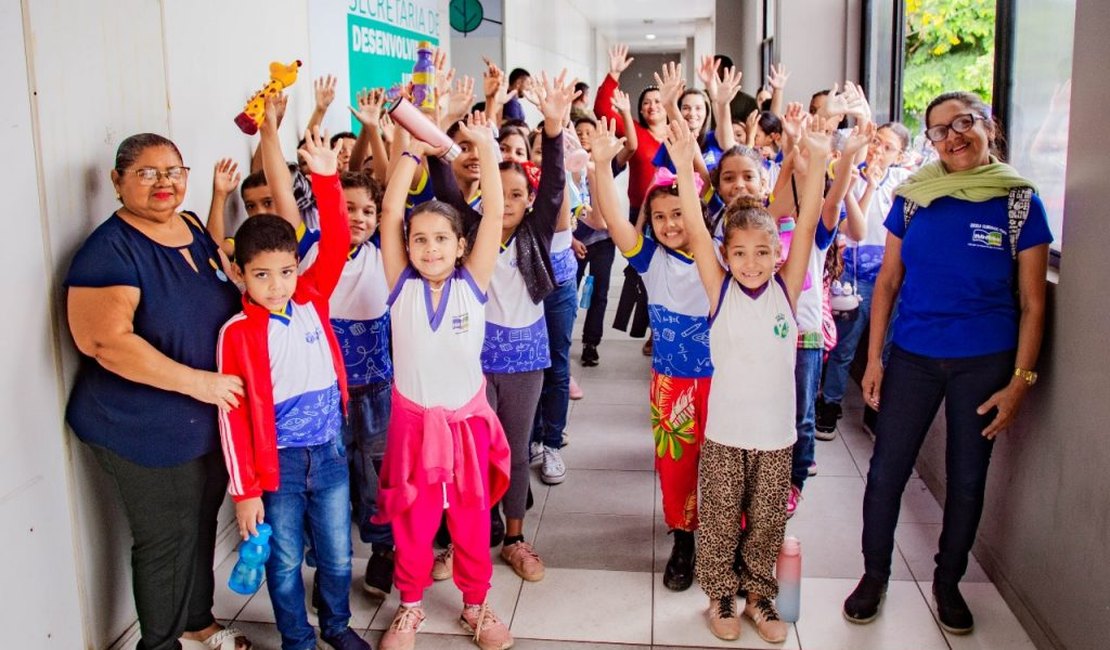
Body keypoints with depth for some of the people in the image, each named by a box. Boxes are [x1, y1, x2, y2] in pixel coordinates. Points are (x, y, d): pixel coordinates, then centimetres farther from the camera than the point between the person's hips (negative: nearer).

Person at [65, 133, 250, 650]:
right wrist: (196, 381, -25)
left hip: (211, 419, 7)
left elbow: (225, 297, 22)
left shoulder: (194, 228, 5)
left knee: (202, 525, 21)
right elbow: (107, 341, -27)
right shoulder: (110, 249, -17)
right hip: (147, 431, -7)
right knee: (165, 539, 6)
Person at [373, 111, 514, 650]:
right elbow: (390, 211, -12)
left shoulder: (472, 284, -6)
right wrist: (411, 146, -12)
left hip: (467, 419, 0)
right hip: (413, 420, 0)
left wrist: (485, 146, -15)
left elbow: (494, 213, -12)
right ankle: (410, 605, 32)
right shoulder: (402, 286, -6)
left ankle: (475, 603, 32)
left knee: (472, 520, 12)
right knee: (411, 522, 13)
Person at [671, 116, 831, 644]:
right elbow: (695, 232, -16)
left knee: (767, 524, 14)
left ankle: (759, 596, 33)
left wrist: (817, 163, -24)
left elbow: (807, 225, -13)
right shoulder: (720, 291, -6)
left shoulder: (785, 289, -4)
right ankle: (721, 596, 30)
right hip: (725, 431, -1)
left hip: (776, 431, 1)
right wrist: (684, 168, -27)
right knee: (720, 521, 11)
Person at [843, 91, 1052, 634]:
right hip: (913, 356, 1)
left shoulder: (1020, 202, -4)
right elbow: (888, 281, 4)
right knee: (885, 471, 3)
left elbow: (1031, 303, -2)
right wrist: (873, 359, 0)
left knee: (967, 479, 12)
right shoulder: (913, 196, 0)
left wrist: (1020, 381, -7)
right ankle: (874, 575, 24)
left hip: (986, 361, -1)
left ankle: (947, 582, 32)